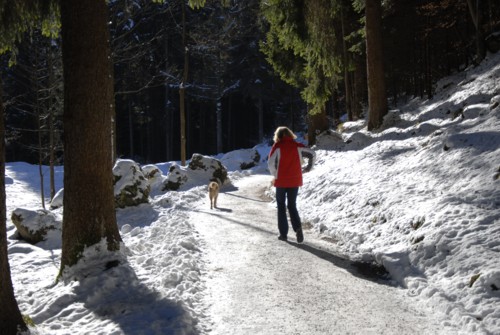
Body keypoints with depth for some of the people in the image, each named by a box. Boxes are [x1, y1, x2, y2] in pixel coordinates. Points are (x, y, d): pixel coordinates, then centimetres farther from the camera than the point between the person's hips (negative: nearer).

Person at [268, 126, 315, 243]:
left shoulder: (277, 146, -6)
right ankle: (297, 227, -12)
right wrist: (308, 167, 11)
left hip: (281, 181, -2)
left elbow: (271, 163, -14)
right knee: (292, 206, 13)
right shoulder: (297, 146, 2)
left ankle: (283, 233, 9)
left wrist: (275, 175, 1)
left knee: (281, 207, 11)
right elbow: (312, 154, -1)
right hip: (295, 181, 3)